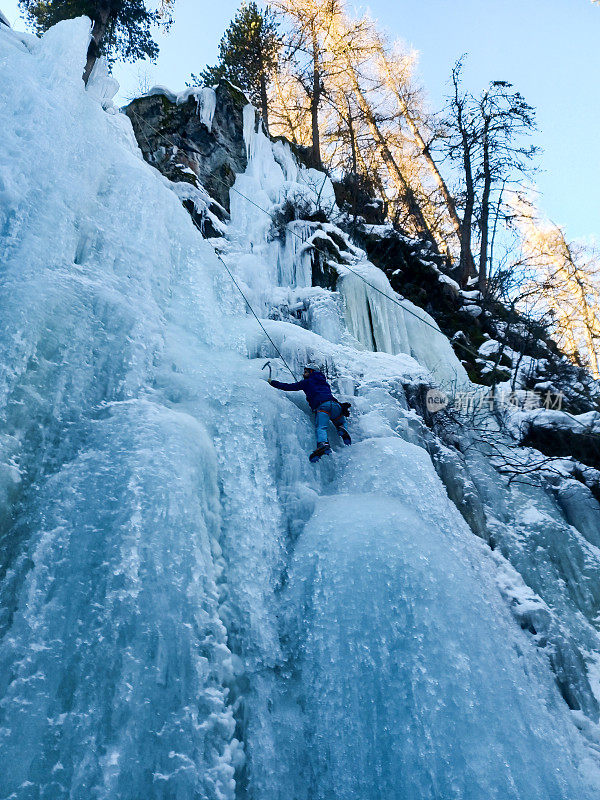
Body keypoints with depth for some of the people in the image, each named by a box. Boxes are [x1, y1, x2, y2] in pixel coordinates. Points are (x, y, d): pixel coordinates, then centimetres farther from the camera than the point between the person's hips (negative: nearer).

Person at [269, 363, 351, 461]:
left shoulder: (307, 382, 21)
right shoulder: (324, 382, 36)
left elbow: (289, 387, 20)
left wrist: (273, 382, 32)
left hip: (321, 406, -5)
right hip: (335, 404, 5)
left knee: (321, 428, -21)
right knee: (339, 424, 27)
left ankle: (323, 444, -50)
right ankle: (343, 431, -7)